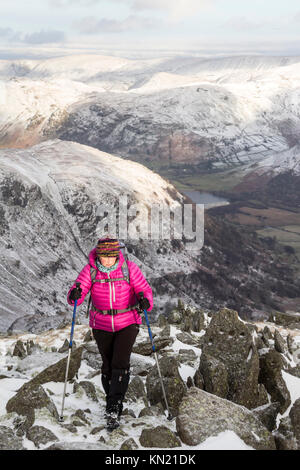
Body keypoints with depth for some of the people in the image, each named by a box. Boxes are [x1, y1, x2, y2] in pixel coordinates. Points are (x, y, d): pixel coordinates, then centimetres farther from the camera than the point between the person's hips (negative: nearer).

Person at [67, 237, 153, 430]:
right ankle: (114, 404, 29)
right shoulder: (91, 270, -9)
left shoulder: (129, 268, -11)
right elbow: (78, 292, -14)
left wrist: (145, 300, -28)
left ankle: (113, 408, -6)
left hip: (127, 323, -2)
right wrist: (75, 295, -38)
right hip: (101, 325, 2)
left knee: (120, 363, -14)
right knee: (108, 365, 9)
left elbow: (144, 289, -6)